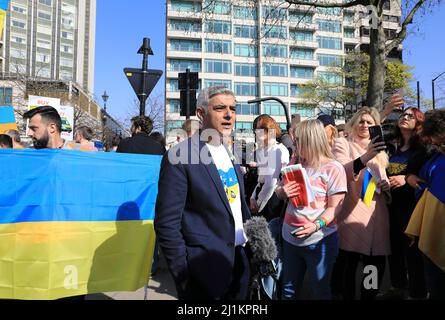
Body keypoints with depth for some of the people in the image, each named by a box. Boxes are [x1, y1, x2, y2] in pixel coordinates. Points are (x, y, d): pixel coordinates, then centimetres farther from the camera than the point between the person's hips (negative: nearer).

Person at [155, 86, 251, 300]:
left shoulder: (231, 154, 6)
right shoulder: (180, 157, -16)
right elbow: (167, 223, -17)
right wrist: (184, 276, -15)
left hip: (240, 263, 7)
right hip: (205, 269, -7)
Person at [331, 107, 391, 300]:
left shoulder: (378, 151, 22)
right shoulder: (342, 144, 2)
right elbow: (341, 174, -16)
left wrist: (386, 186, 5)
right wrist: (365, 157, -33)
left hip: (377, 214, 6)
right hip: (353, 213, -6)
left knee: (377, 266, 10)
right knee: (347, 266, -6)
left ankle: (369, 297, 29)